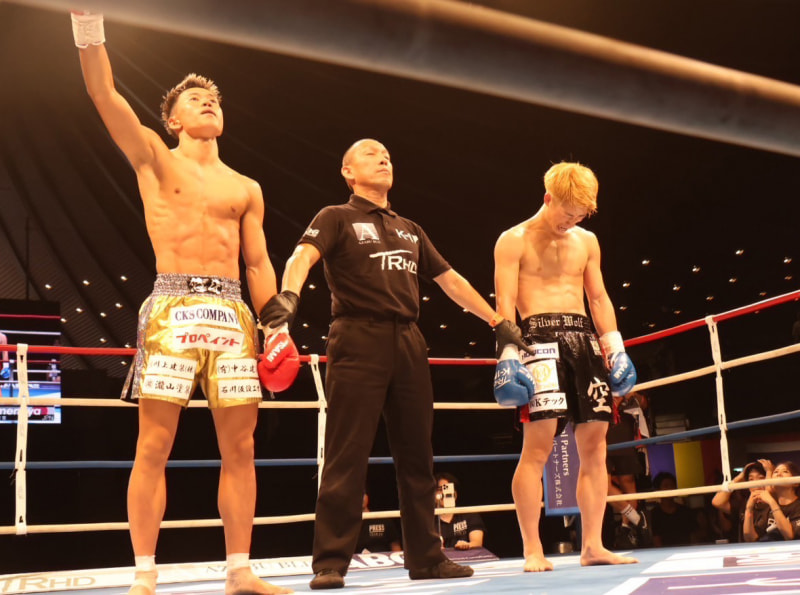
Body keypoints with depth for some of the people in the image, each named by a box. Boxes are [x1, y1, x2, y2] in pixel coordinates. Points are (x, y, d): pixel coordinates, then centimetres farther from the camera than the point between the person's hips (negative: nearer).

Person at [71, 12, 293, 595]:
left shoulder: (246, 189, 19)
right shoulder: (154, 159, 11)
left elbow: (258, 263, 16)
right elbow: (105, 95, -2)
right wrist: (90, 27, -11)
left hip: (233, 313, 4)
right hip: (173, 308, -3)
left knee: (240, 447, 2)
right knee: (154, 447, -5)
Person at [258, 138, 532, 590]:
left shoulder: (410, 230, 24)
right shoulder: (337, 218, 7)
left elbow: (451, 280, 25)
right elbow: (303, 256, -12)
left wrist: (498, 321, 22)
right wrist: (289, 293, -34)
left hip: (409, 343, 6)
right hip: (359, 340, -5)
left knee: (417, 455, 7)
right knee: (348, 455, -8)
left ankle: (426, 556, 15)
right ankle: (330, 564, -3)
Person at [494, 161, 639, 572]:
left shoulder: (587, 241, 17)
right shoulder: (514, 241, 1)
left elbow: (598, 297, 19)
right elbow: (505, 303, -5)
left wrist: (614, 343, 8)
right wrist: (509, 354, -15)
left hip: (583, 338, 6)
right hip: (540, 336, -6)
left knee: (594, 440, 3)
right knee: (538, 441, -13)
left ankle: (592, 545, 10)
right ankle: (532, 550, -7)